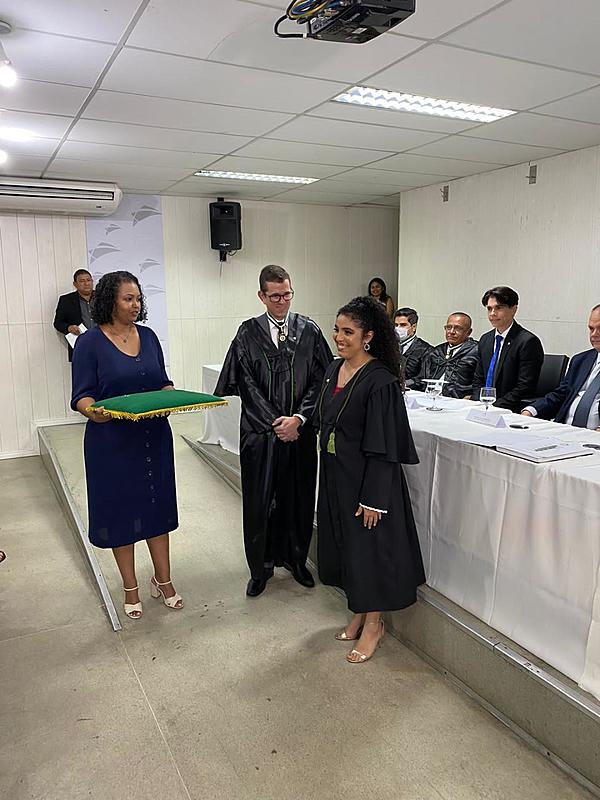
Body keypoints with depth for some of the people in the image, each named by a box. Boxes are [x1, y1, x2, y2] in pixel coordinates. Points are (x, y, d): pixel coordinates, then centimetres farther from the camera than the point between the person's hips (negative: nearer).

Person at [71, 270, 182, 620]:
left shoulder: (148, 336, 5)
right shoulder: (90, 342, -8)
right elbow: (82, 396, -9)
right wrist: (94, 412, -31)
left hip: (155, 437, 4)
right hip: (112, 441, -4)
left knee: (158, 505, 12)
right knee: (121, 509, 8)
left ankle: (163, 580, 28)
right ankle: (131, 588, 26)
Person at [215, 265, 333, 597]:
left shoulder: (309, 330, 2)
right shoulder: (248, 333, 0)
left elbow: (321, 380, -1)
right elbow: (244, 383, -4)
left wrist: (298, 418, -11)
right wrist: (275, 423, -9)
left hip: (300, 431, 1)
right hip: (260, 432, -1)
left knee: (299, 497, 11)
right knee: (259, 501, 6)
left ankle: (296, 560, 31)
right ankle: (260, 567, 23)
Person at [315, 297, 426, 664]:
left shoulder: (380, 381, -19)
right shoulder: (334, 370, 5)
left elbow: (383, 447, -20)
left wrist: (372, 498, -19)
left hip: (367, 478, -8)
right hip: (335, 475, 8)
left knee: (369, 547, 6)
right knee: (345, 545, 17)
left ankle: (373, 625, 26)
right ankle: (359, 614, 37)